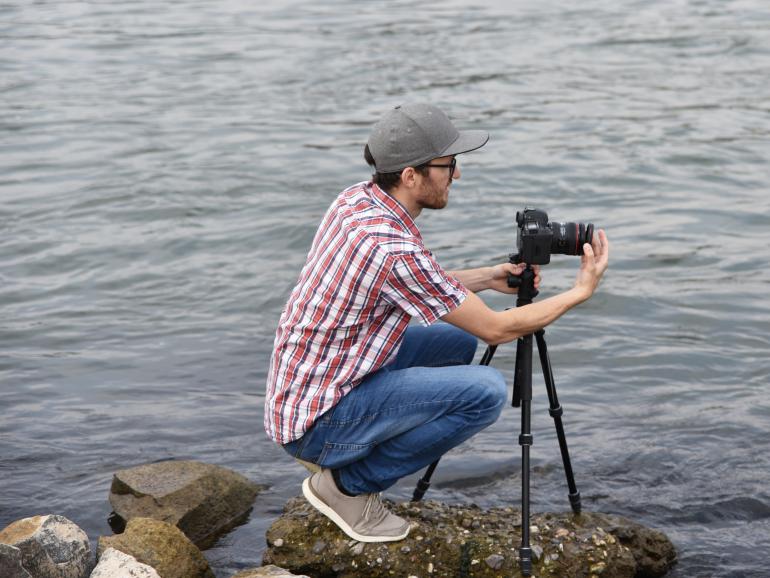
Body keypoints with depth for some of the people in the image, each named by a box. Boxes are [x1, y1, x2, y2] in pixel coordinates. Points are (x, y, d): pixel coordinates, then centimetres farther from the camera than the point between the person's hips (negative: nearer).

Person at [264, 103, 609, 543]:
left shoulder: (356, 200, 1)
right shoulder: (393, 248, -26)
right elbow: (496, 329, -15)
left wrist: (486, 278, 12)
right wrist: (581, 292, -4)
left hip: (303, 386, 9)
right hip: (318, 421, -9)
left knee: (457, 342, 18)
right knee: (486, 391, -18)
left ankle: (347, 463, 14)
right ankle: (348, 484, -3)